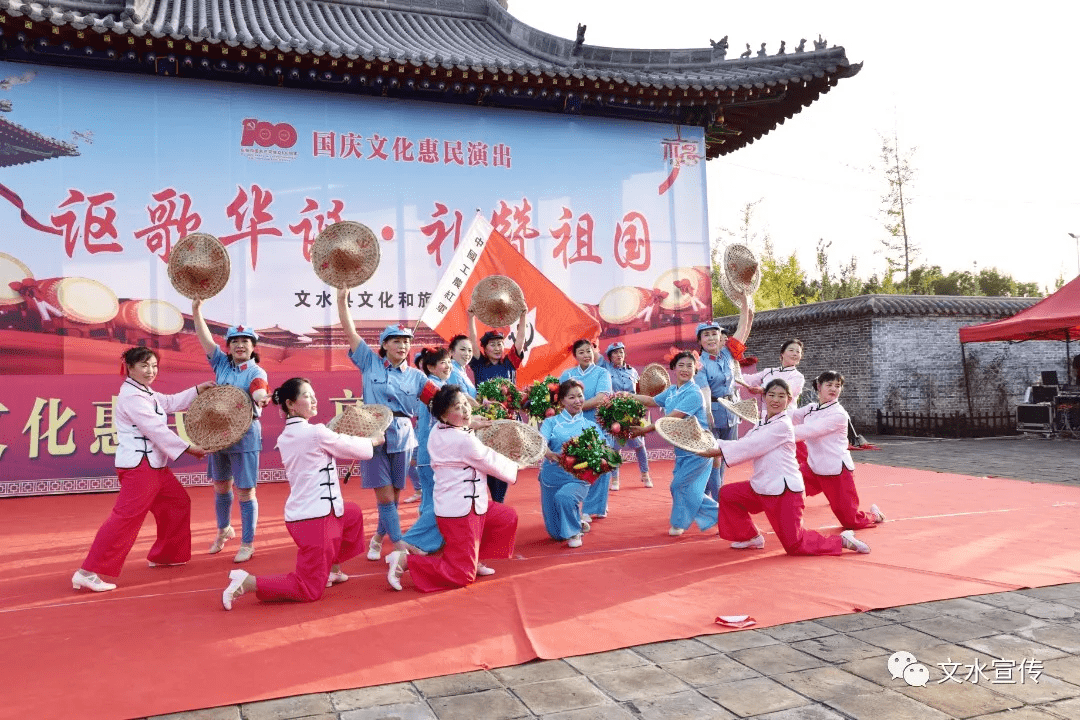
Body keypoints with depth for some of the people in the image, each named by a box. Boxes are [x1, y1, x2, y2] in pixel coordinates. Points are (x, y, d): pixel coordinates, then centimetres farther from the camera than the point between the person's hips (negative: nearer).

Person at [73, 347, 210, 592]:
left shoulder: (145, 393, 15)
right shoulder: (131, 397, -17)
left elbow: (171, 402, 28)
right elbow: (157, 430, -20)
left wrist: (200, 388, 18)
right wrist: (189, 448, -15)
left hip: (153, 463, 11)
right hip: (138, 464, -11)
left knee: (178, 503, 21)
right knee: (126, 517, -17)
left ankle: (164, 554, 33)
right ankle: (88, 572, -15)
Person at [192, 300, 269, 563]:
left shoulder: (256, 372, -7)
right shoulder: (222, 363, 6)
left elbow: (259, 394, -28)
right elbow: (205, 338, -3)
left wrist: (262, 397, -52)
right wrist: (196, 310, -13)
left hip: (245, 435, -5)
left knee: (245, 491, -2)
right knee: (221, 486, 19)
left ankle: (247, 544, 9)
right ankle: (224, 530, 42)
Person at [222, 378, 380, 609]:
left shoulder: (284, 438, 8)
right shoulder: (317, 433, -17)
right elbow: (357, 450, -4)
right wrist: (373, 441, 17)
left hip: (299, 513, 9)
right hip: (314, 517, -9)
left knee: (353, 513, 33)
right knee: (309, 591, 0)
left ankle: (331, 570, 37)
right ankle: (246, 582, -9)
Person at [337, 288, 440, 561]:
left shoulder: (415, 375, 7)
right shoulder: (371, 363, 4)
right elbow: (349, 331, 0)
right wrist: (343, 298, -5)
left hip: (402, 436, 3)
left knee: (395, 494, 11)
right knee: (384, 494, -4)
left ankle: (378, 538, 31)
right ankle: (399, 545, 2)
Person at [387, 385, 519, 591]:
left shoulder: (438, 431, 3)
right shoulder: (463, 441, -24)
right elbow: (493, 464, -10)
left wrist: (469, 426, 11)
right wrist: (515, 466, 8)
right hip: (461, 510, -10)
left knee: (507, 517, 27)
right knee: (463, 576, -3)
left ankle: (475, 560, 33)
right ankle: (405, 561, -3)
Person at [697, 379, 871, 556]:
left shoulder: (783, 425, -15)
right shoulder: (762, 424, 12)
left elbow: (751, 446, -20)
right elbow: (743, 442, 4)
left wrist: (720, 450, -19)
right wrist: (716, 445, -11)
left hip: (785, 490, -8)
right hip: (763, 488, 8)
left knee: (794, 546, -5)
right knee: (727, 493, 2)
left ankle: (841, 540, 15)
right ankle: (751, 537, 19)